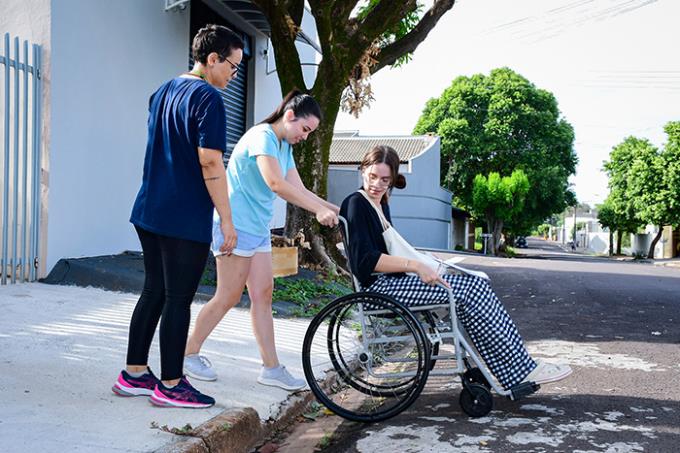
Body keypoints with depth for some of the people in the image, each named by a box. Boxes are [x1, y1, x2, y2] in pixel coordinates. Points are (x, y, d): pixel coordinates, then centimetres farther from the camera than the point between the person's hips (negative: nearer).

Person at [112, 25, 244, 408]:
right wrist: (227, 219, -14)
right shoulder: (209, 98, -13)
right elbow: (210, 163, -19)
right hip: (186, 219, -9)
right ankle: (170, 385, 9)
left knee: (153, 292, 15)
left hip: (149, 212, 9)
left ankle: (134, 374, 23)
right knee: (178, 299, 0)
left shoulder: (162, 92, 15)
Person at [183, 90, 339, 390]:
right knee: (228, 298, -2)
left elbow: (298, 190, 8)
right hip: (236, 227, -9)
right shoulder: (262, 136, -16)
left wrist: (333, 209, -4)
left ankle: (271, 368, 10)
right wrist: (319, 210, -27)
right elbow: (276, 184, -28)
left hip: (259, 230, 9)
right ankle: (189, 353, 15)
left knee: (262, 296, 6)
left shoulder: (285, 147, 14)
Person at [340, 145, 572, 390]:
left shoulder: (381, 204, 19)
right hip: (379, 288, -8)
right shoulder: (356, 204, -9)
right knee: (469, 290, -17)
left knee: (475, 285, -7)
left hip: (392, 280, 9)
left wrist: (420, 263, 9)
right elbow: (365, 260, -19)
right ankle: (520, 371, -11)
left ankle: (516, 370, -10)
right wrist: (415, 265, -22)